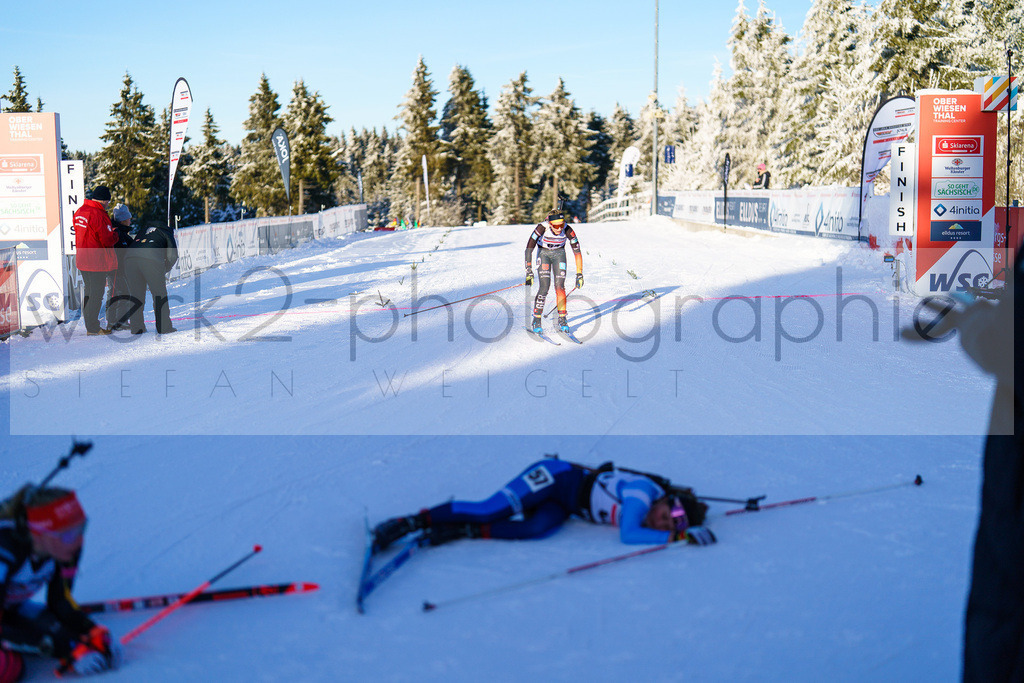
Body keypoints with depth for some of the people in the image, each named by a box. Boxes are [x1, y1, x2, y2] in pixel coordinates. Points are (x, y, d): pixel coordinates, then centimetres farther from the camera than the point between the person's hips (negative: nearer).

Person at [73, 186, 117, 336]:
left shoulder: (79, 212, 10)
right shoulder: (98, 215, -19)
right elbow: (108, 240, -21)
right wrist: (116, 234, 0)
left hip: (82, 260, 9)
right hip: (97, 262, -9)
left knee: (89, 292, 18)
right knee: (97, 294, -1)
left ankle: (89, 324, 25)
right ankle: (93, 328, 3)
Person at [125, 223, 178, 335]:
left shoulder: (142, 233, 39)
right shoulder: (166, 233, 26)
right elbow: (172, 256, 13)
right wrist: (164, 271, 26)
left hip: (130, 257, 4)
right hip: (151, 259, -4)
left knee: (136, 294, 15)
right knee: (159, 294, 6)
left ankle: (136, 327, 14)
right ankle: (164, 327, 5)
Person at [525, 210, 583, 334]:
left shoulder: (568, 230, -27)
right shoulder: (542, 228, -32)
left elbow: (577, 252, -19)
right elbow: (529, 249, -28)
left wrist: (579, 274, -20)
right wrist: (529, 271, -32)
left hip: (559, 254, 2)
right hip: (543, 253, -1)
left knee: (560, 286, -11)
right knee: (544, 286, -15)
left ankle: (562, 320, 2)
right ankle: (536, 321, -5)